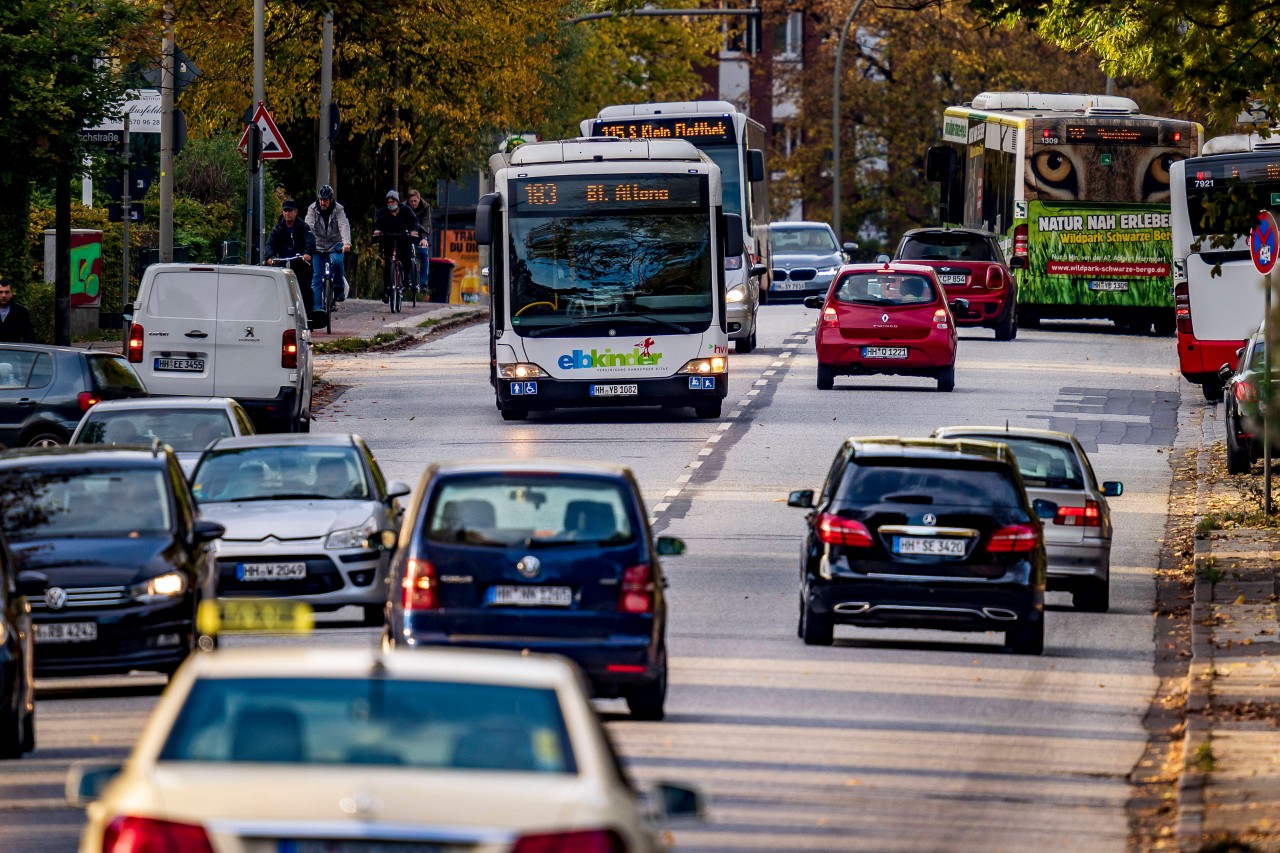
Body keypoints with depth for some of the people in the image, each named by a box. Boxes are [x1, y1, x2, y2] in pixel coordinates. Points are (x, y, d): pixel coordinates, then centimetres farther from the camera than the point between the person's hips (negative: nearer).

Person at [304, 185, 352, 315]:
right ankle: (317, 307, 3)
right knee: (316, 277, -3)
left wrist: (346, 243, -41)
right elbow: (308, 226, -18)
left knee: (336, 261, -32)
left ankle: (339, 288, -10)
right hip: (318, 245, 1)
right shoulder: (313, 209, -7)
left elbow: (344, 226, -24)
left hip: (335, 245, -1)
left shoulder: (338, 209, -10)